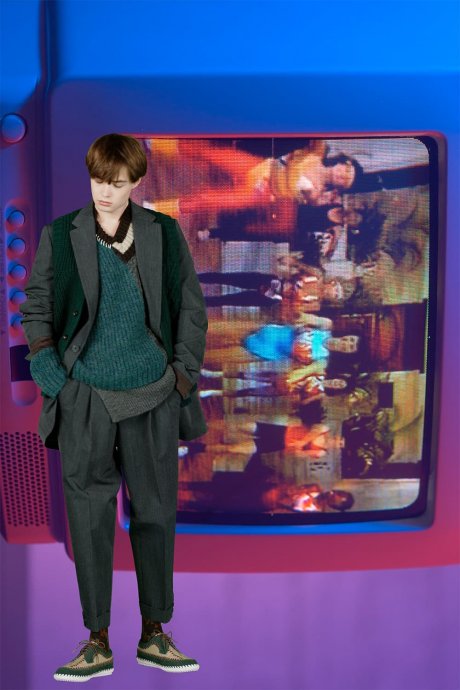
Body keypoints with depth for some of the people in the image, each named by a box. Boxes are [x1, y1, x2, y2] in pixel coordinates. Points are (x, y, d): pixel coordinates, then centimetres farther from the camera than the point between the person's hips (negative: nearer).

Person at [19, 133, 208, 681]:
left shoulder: (165, 234, 4)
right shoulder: (60, 236, 3)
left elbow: (192, 309, 8)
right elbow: (35, 308, 8)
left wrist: (185, 374, 2)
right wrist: (47, 366, -4)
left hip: (153, 396, 1)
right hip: (85, 398, -1)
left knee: (156, 511, 8)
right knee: (90, 516, 3)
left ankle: (153, 634, 23)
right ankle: (98, 641, 16)